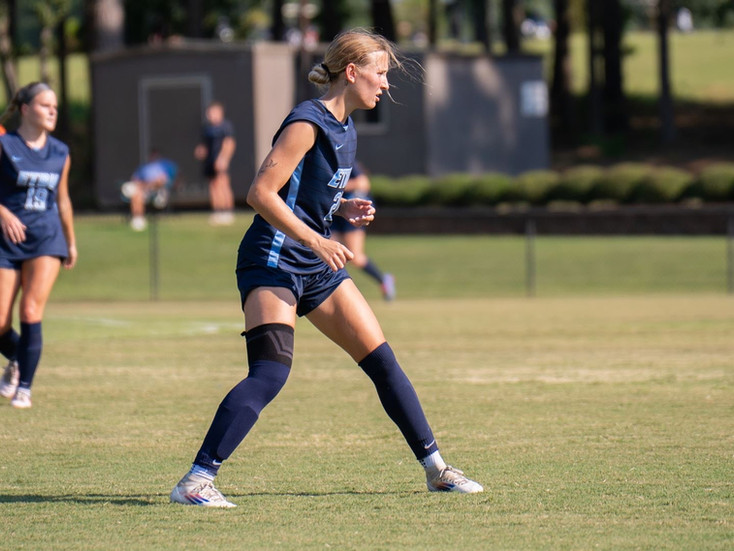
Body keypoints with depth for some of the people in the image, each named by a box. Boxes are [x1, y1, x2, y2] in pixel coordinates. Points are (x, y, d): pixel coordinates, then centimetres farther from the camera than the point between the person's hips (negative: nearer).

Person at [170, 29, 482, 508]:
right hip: (273, 263, -9)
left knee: (382, 359, 7)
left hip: (318, 268, 9)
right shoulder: (307, 123, -15)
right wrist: (315, 240, -23)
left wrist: (346, 209, 5)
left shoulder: (345, 128, 13)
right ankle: (195, 481, -21)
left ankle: (435, 468, 16)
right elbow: (261, 193, -20)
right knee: (270, 373, -22)